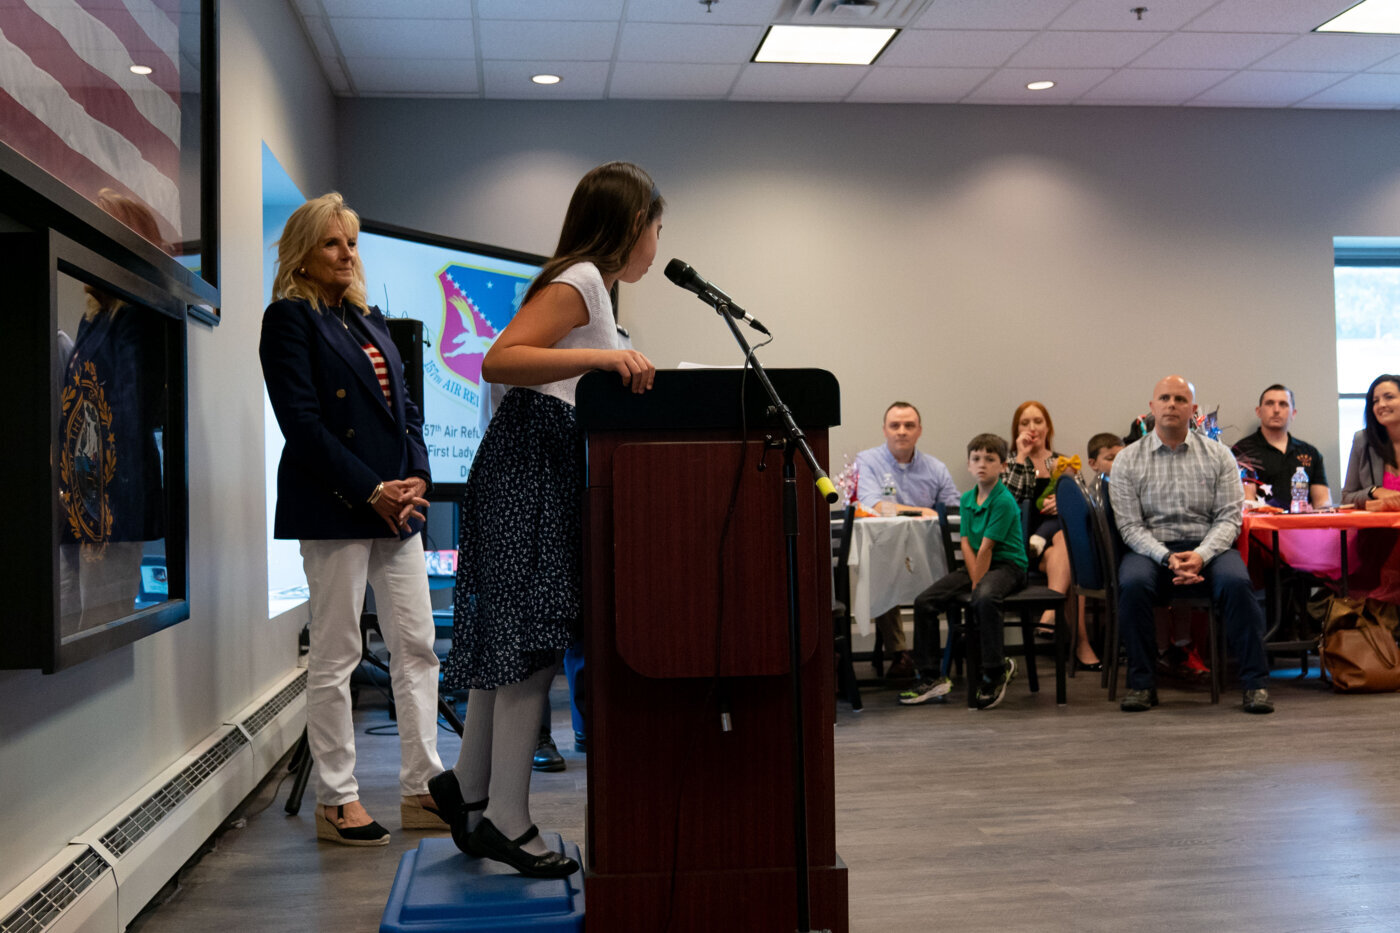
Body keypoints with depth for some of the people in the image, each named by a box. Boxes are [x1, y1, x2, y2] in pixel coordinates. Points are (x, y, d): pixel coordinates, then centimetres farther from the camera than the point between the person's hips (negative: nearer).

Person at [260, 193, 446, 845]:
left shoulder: (369, 318, 18)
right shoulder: (289, 318, -4)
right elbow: (302, 423, -13)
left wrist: (416, 476, 0)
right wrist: (372, 491, -15)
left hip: (395, 504, 8)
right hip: (334, 507, -7)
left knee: (416, 648, 8)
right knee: (335, 657, 1)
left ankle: (422, 788, 17)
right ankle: (336, 801, 12)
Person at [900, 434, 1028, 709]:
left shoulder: (1004, 501, -14)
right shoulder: (967, 499, 8)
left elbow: (986, 548, -17)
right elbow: (966, 544, 1)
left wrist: (977, 584, -18)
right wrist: (974, 580, -12)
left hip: (1007, 565, -7)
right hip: (974, 565, 7)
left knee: (984, 599, -39)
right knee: (924, 602, -9)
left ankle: (995, 672, -20)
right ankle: (930, 677, -2)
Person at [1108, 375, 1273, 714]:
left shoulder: (1218, 455, 7)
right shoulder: (1127, 460, 5)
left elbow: (1229, 518, 0)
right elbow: (1130, 526, -2)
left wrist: (1200, 556, -19)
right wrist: (1167, 558, -19)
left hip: (1207, 546, 1)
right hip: (1151, 548, 0)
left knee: (1236, 582, -31)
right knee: (1132, 583, -32)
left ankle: (1255, 683, -21)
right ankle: (1141, 683, -20)